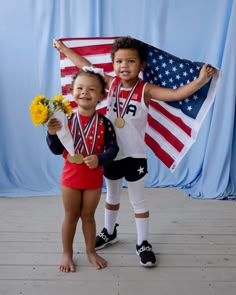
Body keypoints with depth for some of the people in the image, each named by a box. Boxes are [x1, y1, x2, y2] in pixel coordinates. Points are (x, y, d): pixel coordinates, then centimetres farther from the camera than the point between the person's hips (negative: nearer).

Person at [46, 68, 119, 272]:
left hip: (94, 177, 0)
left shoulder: (104, 123, -11)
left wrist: (99, 159, -29)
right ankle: (67, 253, 33)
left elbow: (113, 149, -11)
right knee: (71, 216, 15)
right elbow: (57, 150, -7)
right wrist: (53, 134, -24)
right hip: (71, 176, 0)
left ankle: (91, 251, 36)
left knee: (88, 215, 16)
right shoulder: (66, 119, -9)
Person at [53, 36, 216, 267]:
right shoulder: (111, 83, -4)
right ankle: (109, 232, 45)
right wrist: (64, 49, 17)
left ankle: (143, 243, 27)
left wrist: (200, 80, -42)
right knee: (112, 196, 23)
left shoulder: (146, 90, -16)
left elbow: (176, 94, -27)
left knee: (137, 200, 10)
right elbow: (86, 67, 7)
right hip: (111, 152, 4)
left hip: (134, 155, -4)